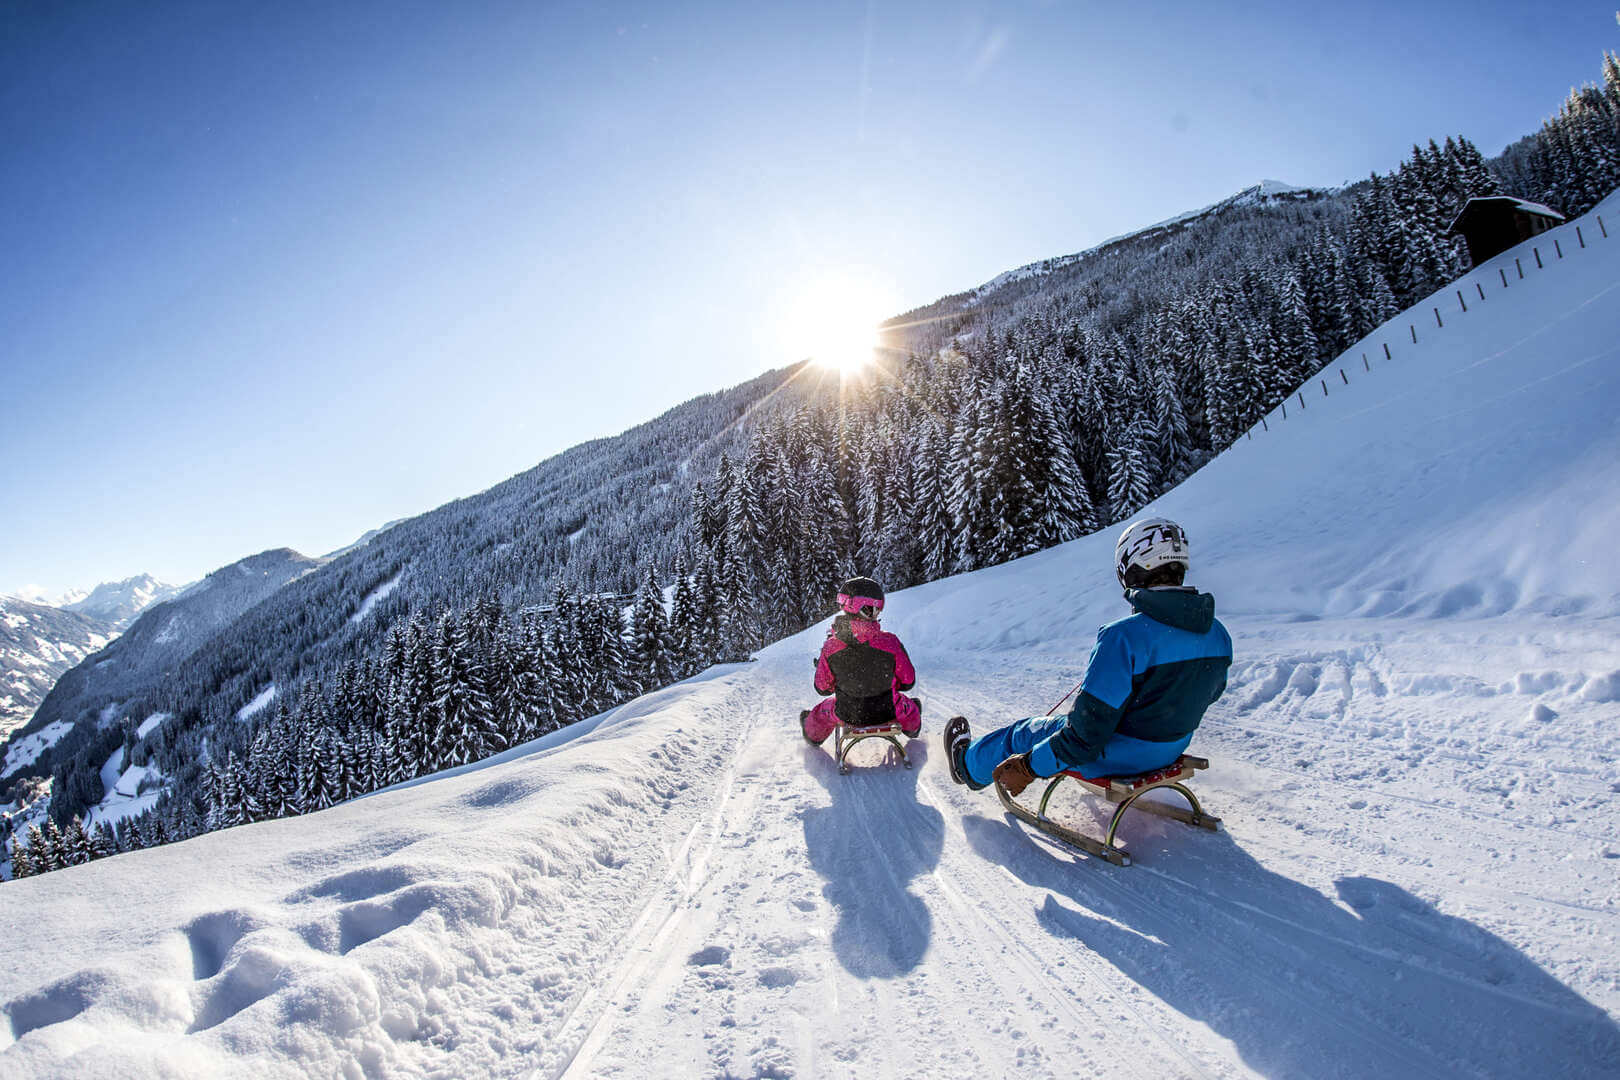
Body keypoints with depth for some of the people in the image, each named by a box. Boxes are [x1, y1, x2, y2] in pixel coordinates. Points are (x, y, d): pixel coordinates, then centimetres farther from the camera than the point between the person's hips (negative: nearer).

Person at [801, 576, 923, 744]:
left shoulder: (831, 647, -22)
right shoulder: (890, 642, -26)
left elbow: (822, 689, -7)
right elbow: (908, 682, -11)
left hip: (848, 716, 0)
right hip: (886, 713, 0)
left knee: (824, 709, 35)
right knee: (909, 705, 35)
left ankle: (813, 735, 64)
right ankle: (913, 729, 67)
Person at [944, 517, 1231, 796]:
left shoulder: (1124, 637, -32)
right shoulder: (1218, 635, -9)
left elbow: (1086, 734, -30)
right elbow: (1209, 693, 12)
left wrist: (1028, 768, -17)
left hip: (1115, 758, -6)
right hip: (1171, 751, 6)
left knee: (1024, 733, 19)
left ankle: (968, 765, 47)